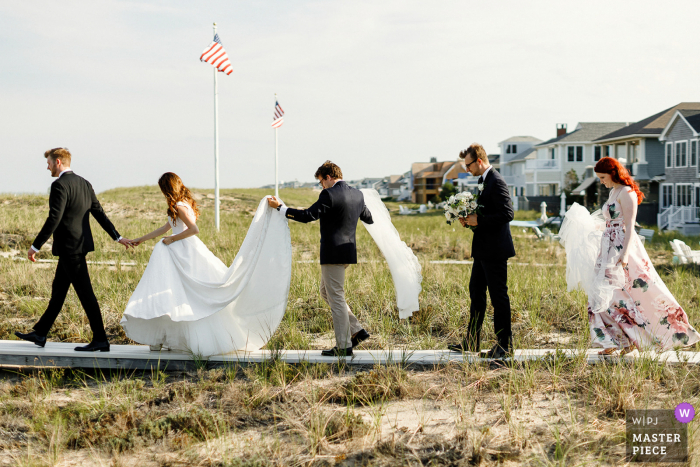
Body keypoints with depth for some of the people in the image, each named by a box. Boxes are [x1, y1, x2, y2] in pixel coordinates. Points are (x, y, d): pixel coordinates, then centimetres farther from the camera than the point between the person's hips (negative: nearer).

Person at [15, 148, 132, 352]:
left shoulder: (60, 185, -16)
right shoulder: (84, 183, 11)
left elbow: (54, 219, -22)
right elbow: (99, 212, 14)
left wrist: (35, 246, -18)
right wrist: (117, 237, 18)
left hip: (70, 248, -10)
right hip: (78, 245, 10)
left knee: (85, 293, -5)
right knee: (58, 290, 15)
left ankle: (100, 340, 0)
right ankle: (40, 333, 25)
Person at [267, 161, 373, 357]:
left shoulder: (329, 195, -15)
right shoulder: (357, 194, 9)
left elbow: (308, 216, -18)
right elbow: (368, 219, 23)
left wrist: (280, 207, -10)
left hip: (333, 252, -9)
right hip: (348, 250, 9)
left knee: (336, 298, -2)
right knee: (326, 292, 21)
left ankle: (344, 346, 3)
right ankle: (356, 330, 17)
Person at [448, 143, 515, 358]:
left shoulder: (496, 182, -16)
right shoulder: (483, 180, 15)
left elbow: (507, 214, -24)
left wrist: (479, 220, -20)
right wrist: (470, 219, 5)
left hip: (495, 250, -11)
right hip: (483, 249, 11)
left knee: (498, 296, -3)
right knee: (476, 292, 14)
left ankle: (505, 344, 6)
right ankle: (472, 341, 22)